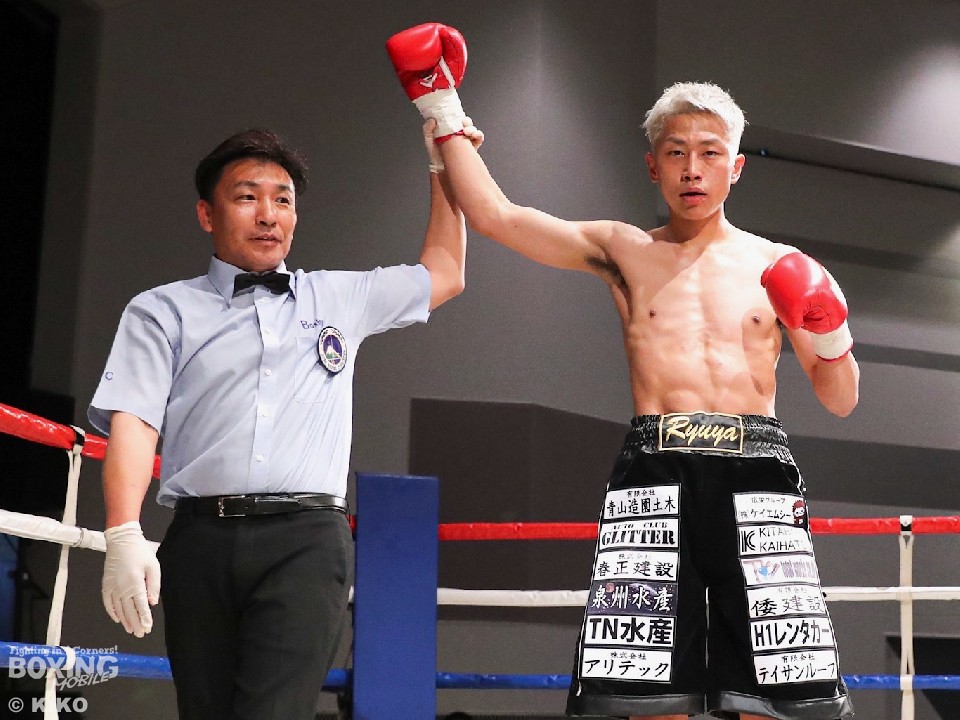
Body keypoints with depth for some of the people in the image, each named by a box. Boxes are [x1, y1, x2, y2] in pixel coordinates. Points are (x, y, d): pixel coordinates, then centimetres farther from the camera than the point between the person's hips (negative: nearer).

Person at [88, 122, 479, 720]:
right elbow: (134, 421, 1)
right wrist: (124, 536, -14)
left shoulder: (341, 299, 23)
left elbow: (444, 274, 36)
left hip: (307, 538, 0)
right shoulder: (164, 311, 14)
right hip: (202, 539, 1)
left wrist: (443, 171, 35)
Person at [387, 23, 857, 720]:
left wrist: (830, 336, -3)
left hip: (756, 475, 1)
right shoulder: (623, 252, 13)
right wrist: (444, 111, 8)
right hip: (654, 476, 0)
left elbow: (841, 401, 17)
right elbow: (494, 215, 6)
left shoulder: (779, 266, 14)